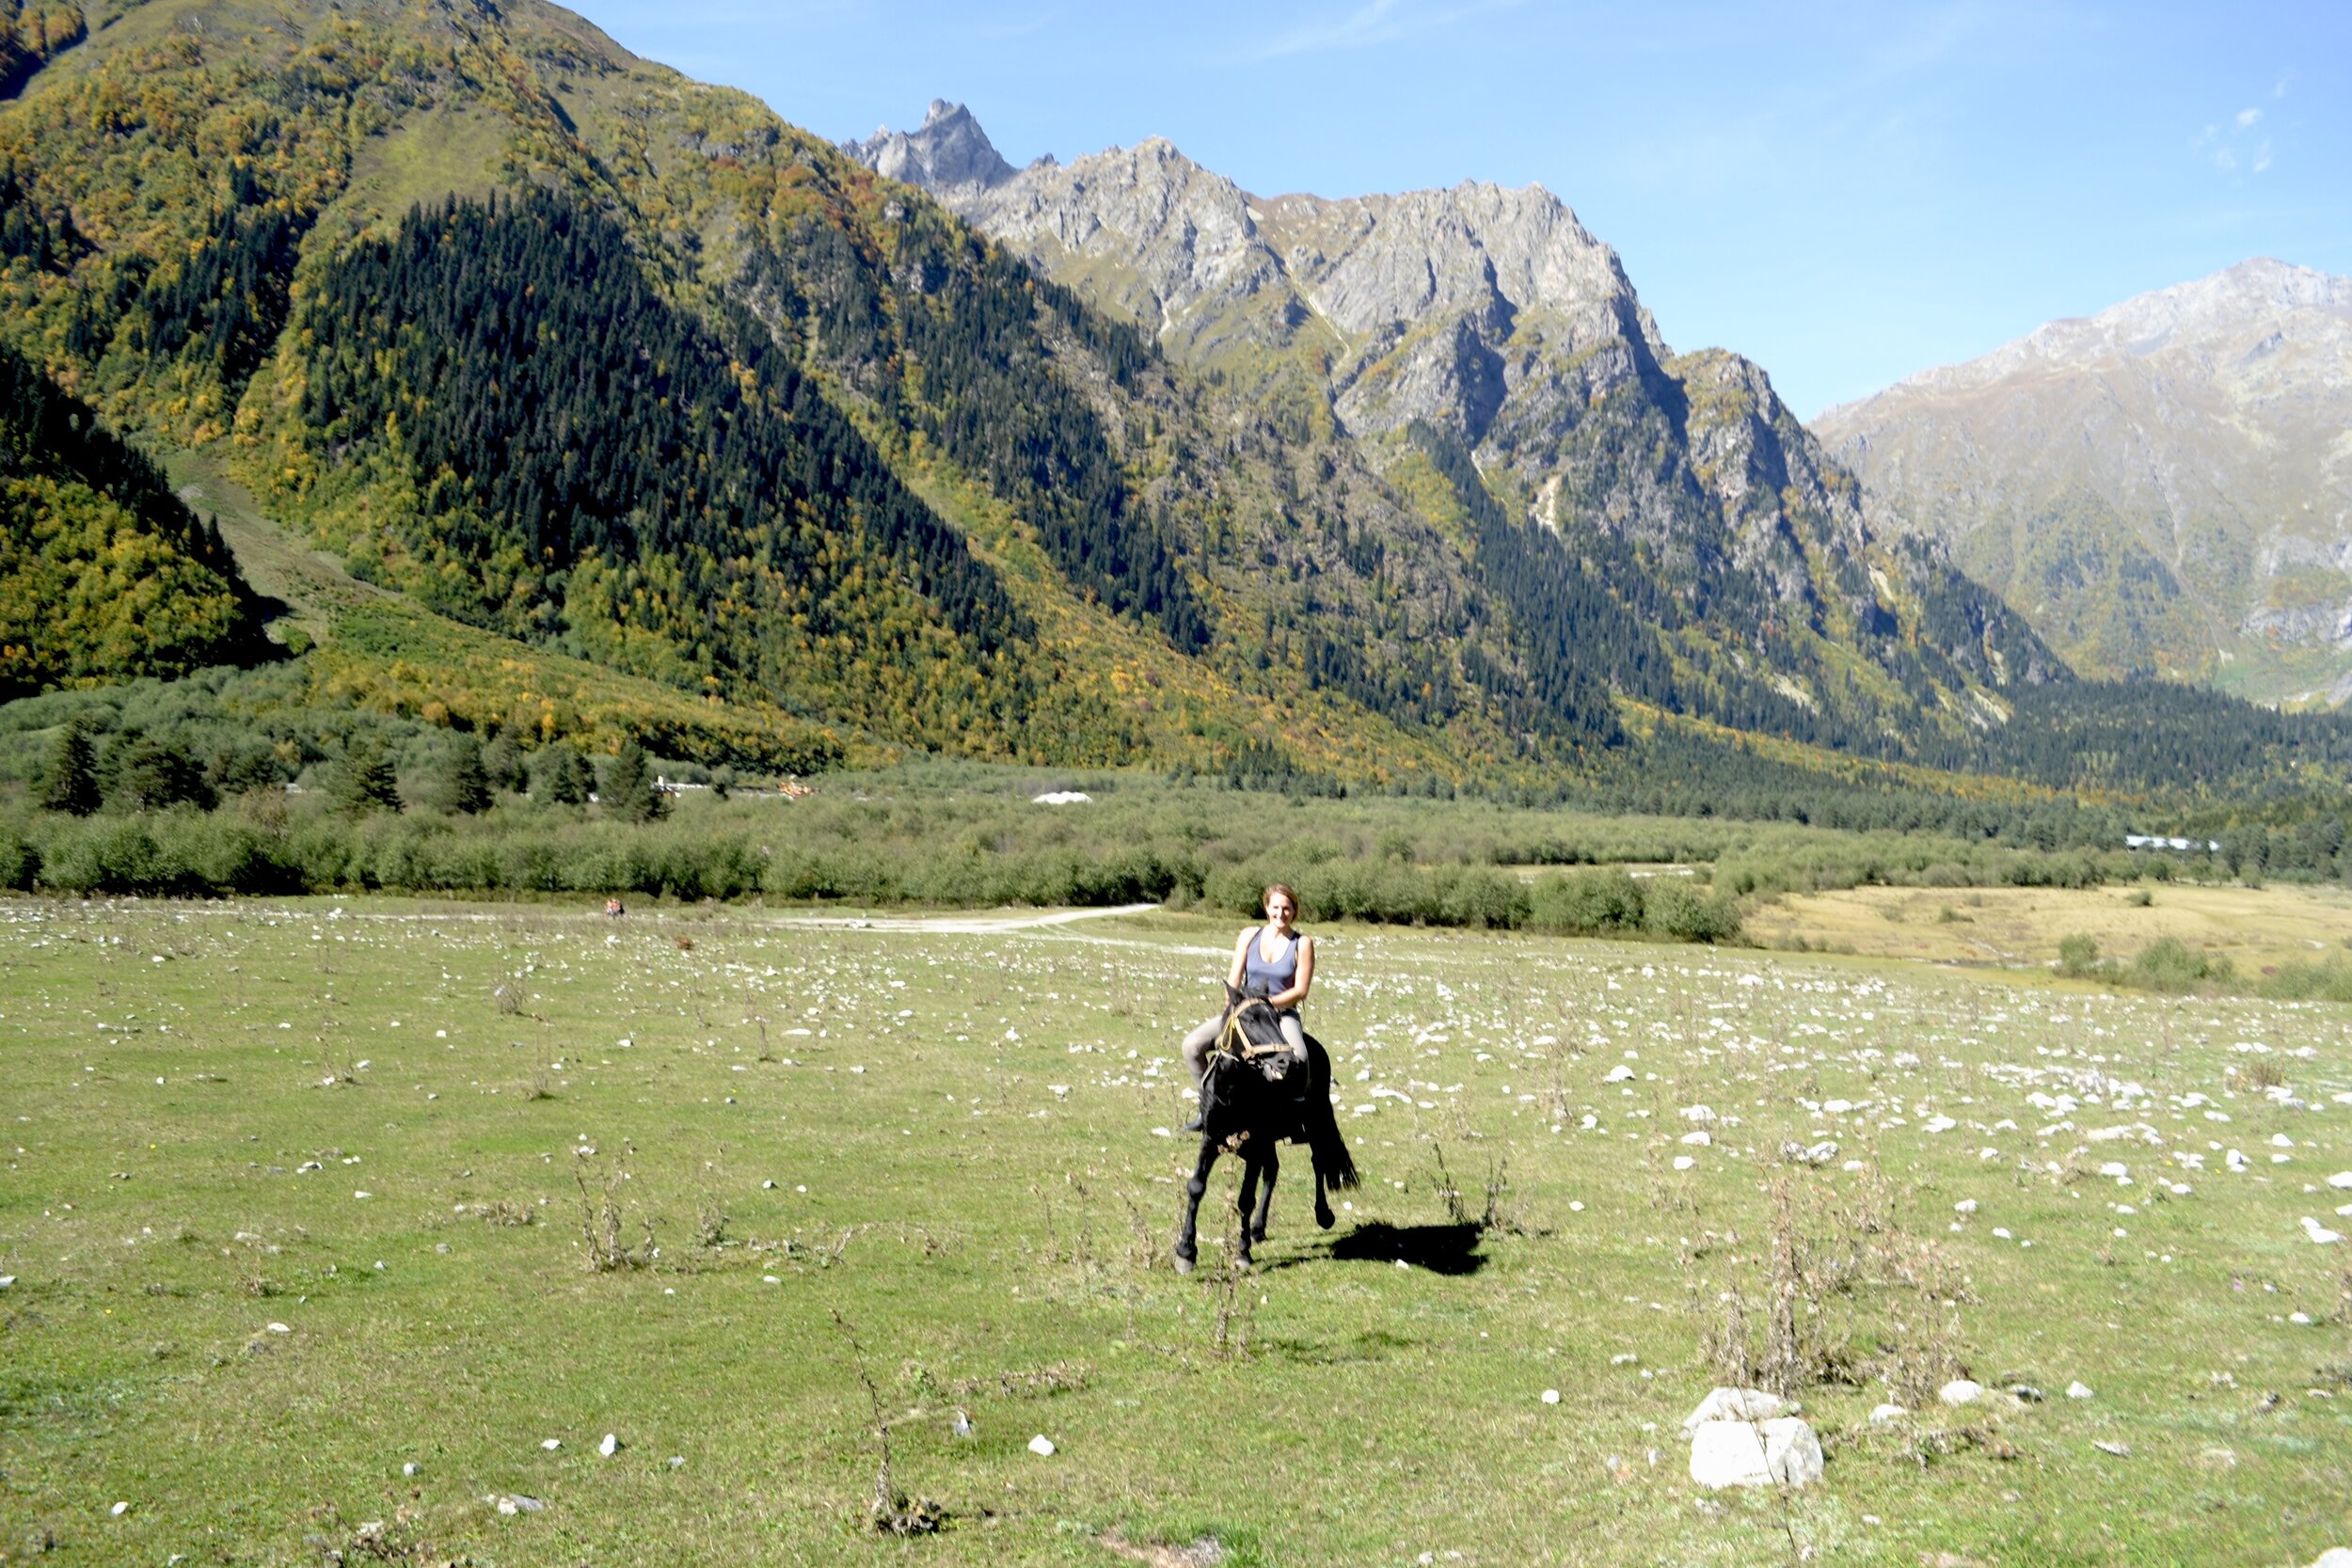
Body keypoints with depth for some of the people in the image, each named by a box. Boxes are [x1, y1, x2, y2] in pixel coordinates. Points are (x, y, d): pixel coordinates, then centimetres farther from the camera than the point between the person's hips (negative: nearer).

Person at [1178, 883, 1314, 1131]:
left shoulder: (1302, 944, -1)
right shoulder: (1250, 936, 6)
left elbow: (1301, 990, -7)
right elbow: (1234, 978, 3)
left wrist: (1268, 1002, -20)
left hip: (1282, 1014, -3)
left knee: (1298, 1059, -36)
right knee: (1192, 1044, -15)